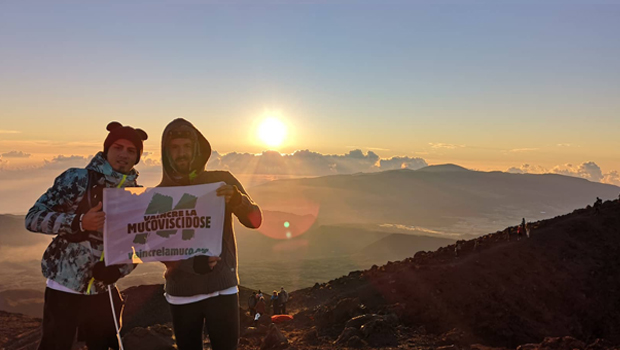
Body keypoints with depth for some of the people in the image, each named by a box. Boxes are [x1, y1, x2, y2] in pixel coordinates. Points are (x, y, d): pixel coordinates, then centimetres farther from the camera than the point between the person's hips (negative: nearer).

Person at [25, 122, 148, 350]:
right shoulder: (77, 179, -11)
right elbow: (33, 218, -12)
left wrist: (118, 269, -12)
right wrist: (79, 222, -26)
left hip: (103, 290, 4)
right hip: (65, 287, -4)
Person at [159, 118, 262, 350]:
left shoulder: (221, 181, -1)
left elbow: (254, 220, -8)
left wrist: (237, 199, -30)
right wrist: (193, 264, -21)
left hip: (222, 287, -1)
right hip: (181, 291, 2)